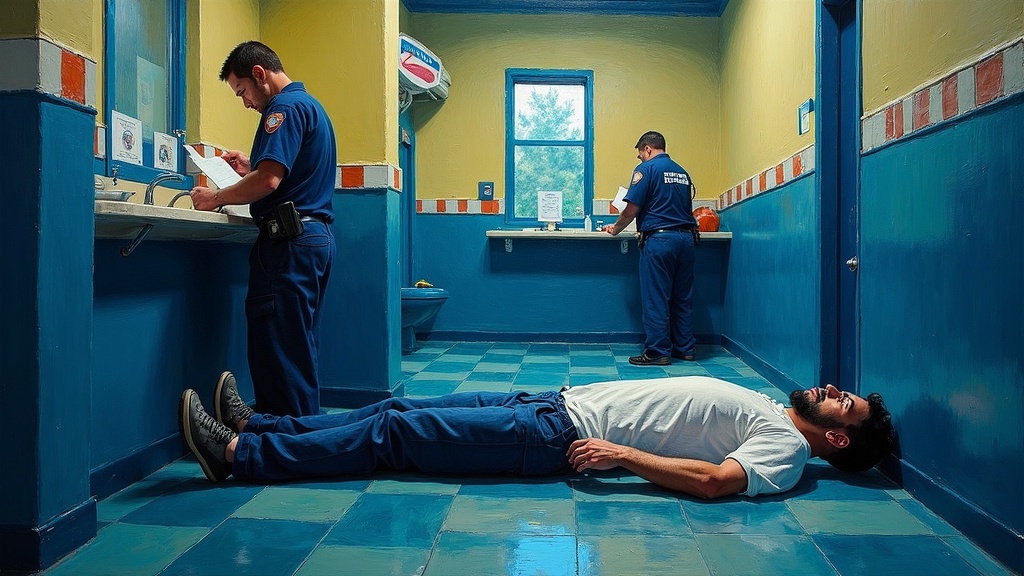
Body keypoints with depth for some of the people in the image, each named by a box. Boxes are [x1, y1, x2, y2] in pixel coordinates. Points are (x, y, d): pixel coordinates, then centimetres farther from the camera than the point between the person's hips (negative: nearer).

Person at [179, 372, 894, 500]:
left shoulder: (785, 449, -7)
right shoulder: (767, 406, 19)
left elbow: (714, 479, -23)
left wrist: (621, 453, -23)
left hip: (564, 435, -8)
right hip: (562, 399, 8)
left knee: (397, 432, -12)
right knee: (403, 408, 4)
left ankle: (238, 454, -6)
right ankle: (255, 425, 13)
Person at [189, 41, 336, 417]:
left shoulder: (285, 106, -9)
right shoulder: (311, 105, 23)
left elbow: (269, 181, -20)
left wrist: (216, 198, -8)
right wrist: (252, 169, 21)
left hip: (289, 239, -11)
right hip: (317, 235, 11)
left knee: (277, 353, -7)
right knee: (299, 351, 14)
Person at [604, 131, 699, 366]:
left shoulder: (646, 168, -4)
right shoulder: (682, 172, 17)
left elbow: (632, 209, -9)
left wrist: (616, 228, 8)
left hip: (659, 238, -7)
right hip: (686, 237, 7)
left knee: (655, 298, -2)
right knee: (683, 296, 12)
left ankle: (657, 351, 0)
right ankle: (685, 348, 18)